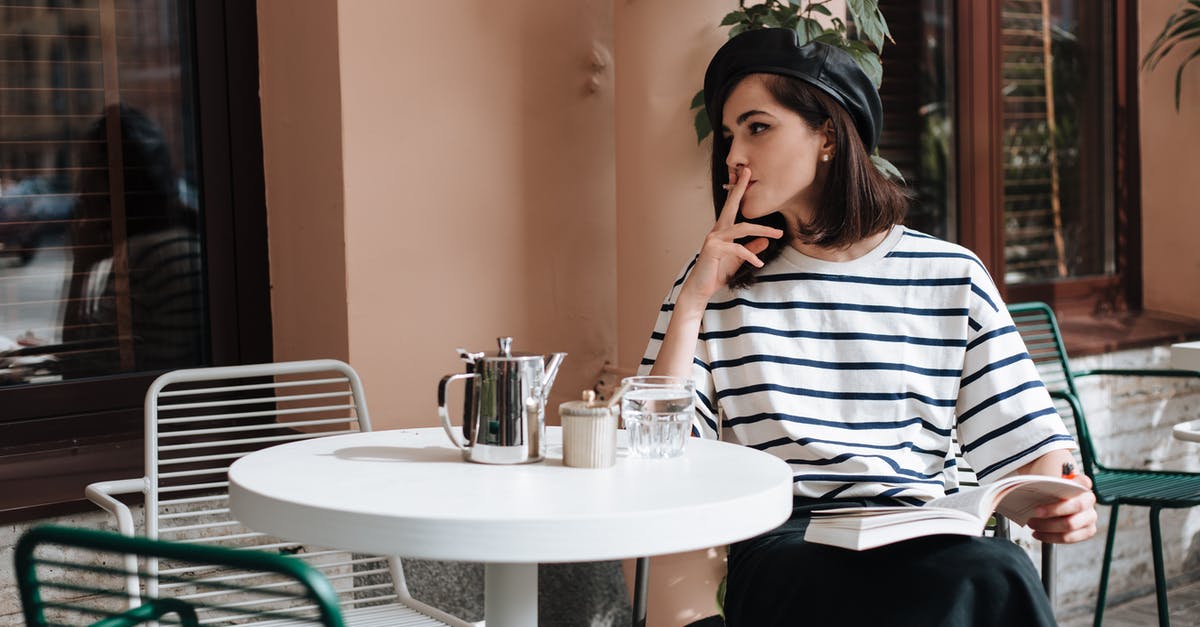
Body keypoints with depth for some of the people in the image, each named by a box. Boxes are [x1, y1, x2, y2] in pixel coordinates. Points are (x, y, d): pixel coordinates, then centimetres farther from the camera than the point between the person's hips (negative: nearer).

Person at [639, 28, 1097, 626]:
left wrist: (1060, 497, -15)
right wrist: (692, 300, -1)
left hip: (924, 534, 2)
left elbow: (1026, 440, 8)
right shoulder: (723, 280, 12)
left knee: (999, 575, -34)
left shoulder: (952, 277, 11)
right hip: (784, 544, -1)